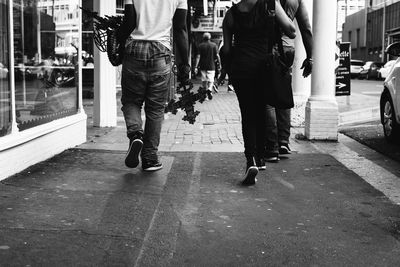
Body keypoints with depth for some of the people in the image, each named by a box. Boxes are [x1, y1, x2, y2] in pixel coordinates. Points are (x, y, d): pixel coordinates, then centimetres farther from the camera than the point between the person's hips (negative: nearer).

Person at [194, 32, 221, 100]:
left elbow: (198, 56, -6)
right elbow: (217, 55, -4)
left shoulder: (200, 45, -1)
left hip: (203, 66, 1)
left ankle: (205, 92, 24)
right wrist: (219, 63, 8)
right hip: (211, 66, -1)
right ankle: (210, 89, -28)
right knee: (211, 80, -2)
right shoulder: (214, 45, -2)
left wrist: (196, 67, -7)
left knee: (204, 80, 12)